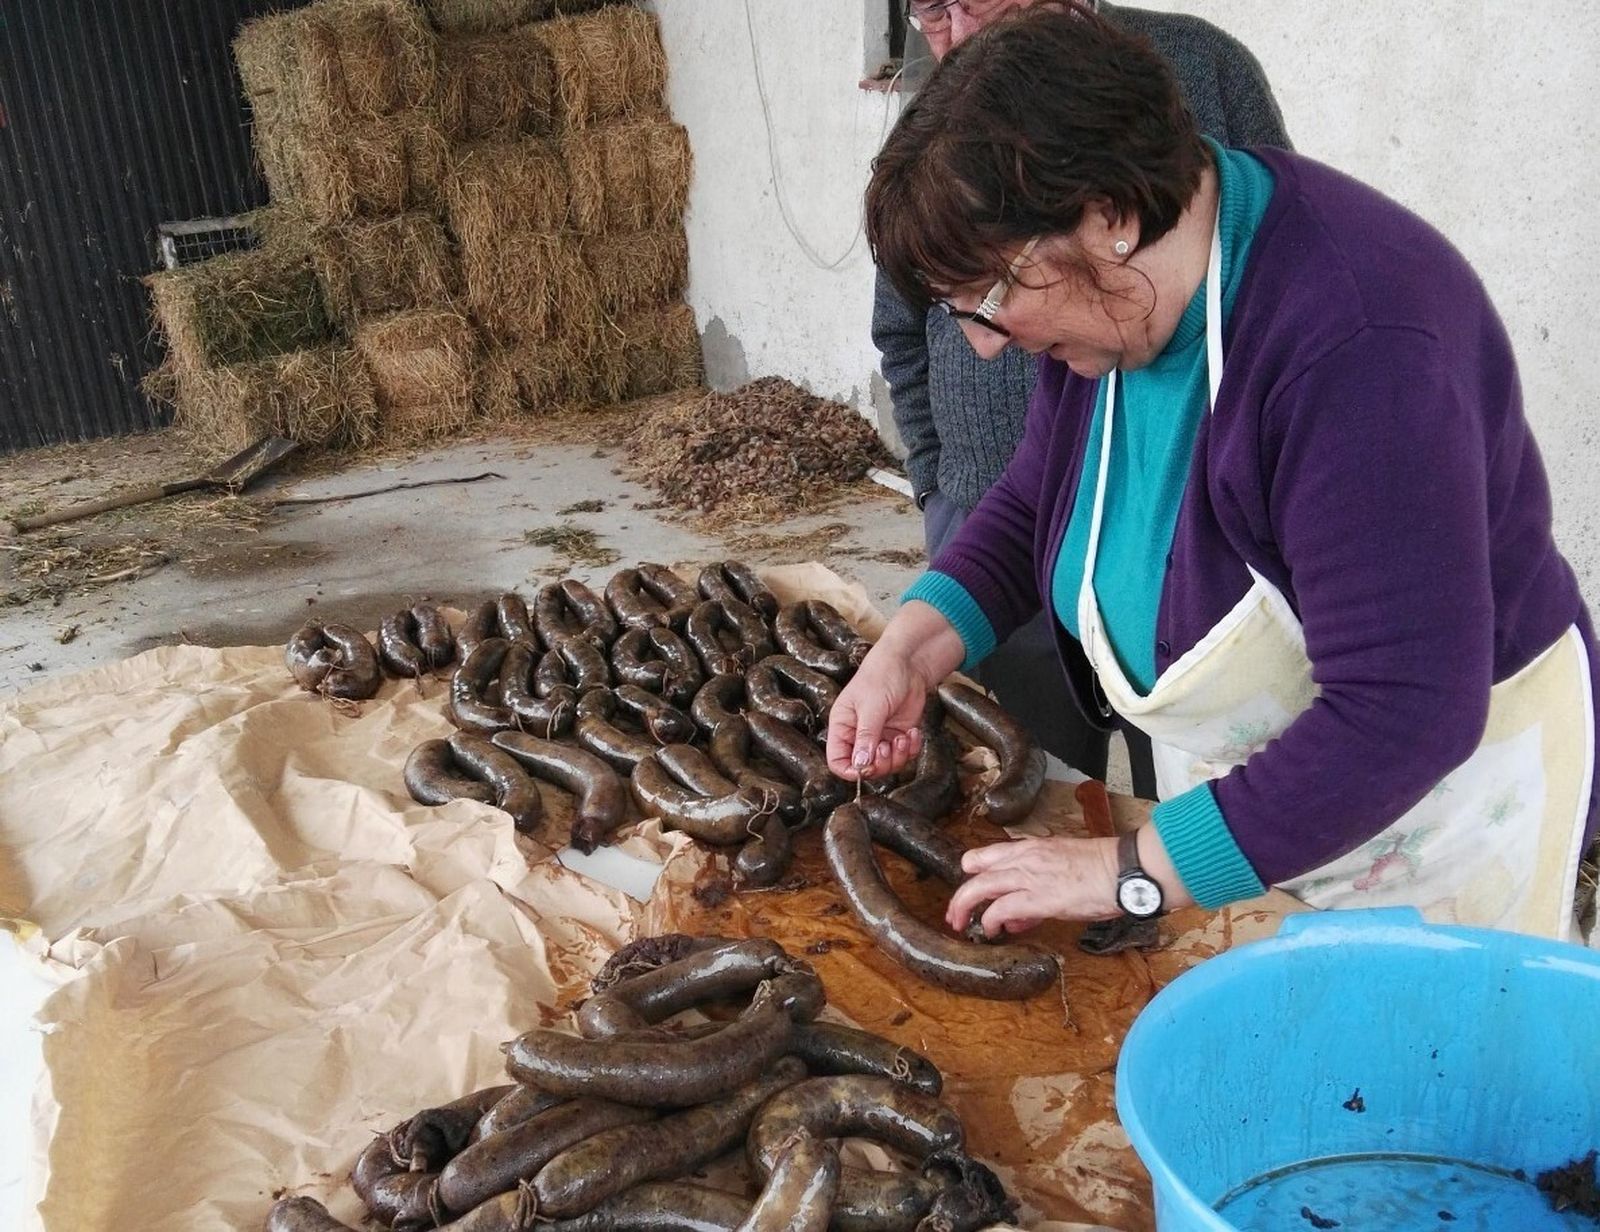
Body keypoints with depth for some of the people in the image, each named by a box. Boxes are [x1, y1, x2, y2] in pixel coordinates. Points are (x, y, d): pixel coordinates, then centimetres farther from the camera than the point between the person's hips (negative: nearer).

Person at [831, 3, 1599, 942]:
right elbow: (1036, 504, 8)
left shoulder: (1357, 344, -33)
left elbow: (1401, 718, -34)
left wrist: (1131, 873, -29)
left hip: (1436, 784, -7)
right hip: (1232, 791, 7)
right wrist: (912, 650, -9)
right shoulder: (1108, 296, -8)